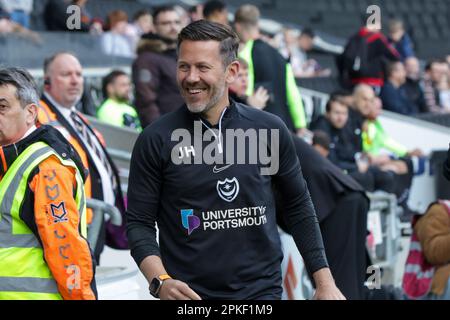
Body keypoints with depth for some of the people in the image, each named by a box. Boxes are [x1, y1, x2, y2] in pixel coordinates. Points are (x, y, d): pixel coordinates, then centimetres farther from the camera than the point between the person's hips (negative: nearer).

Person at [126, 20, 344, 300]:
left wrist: (325, 282, 5)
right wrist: (160, 281, -19)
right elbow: (139, 222, -2)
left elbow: (298, 209, 9)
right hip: (190, 296, -1)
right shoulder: (156, 140, -4)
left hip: (262, 290, 1)